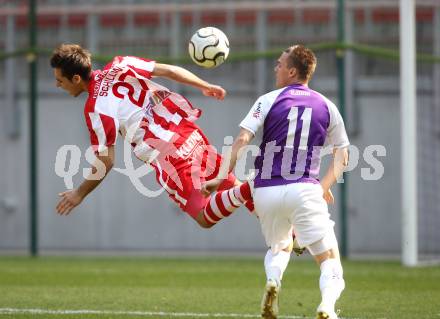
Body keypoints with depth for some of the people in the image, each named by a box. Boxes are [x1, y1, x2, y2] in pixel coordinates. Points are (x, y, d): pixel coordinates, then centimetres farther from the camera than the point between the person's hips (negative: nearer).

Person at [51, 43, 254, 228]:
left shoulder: (96, 110, -12)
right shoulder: (120, 65, 4)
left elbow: (106, 162, -7)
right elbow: (168, 70, 5)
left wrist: (79, 194, 7)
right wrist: (205, 87, 19)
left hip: (167, 158, -7)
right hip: (190, 132, 7)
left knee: (205, 219, 2)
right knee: (230, 186, 24)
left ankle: (246, 192, -24)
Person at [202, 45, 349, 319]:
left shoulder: (269, 101, 3)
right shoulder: (326, 106, 10)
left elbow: (242, 139, -8)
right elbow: (342, 155, 15)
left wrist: (222, 176, -7)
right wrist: (325, 186, 23)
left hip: (266, 191, 1)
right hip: (305, 190, -1)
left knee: (280, 247, 27)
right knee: (330, 259, -1)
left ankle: (273, 282, -6)